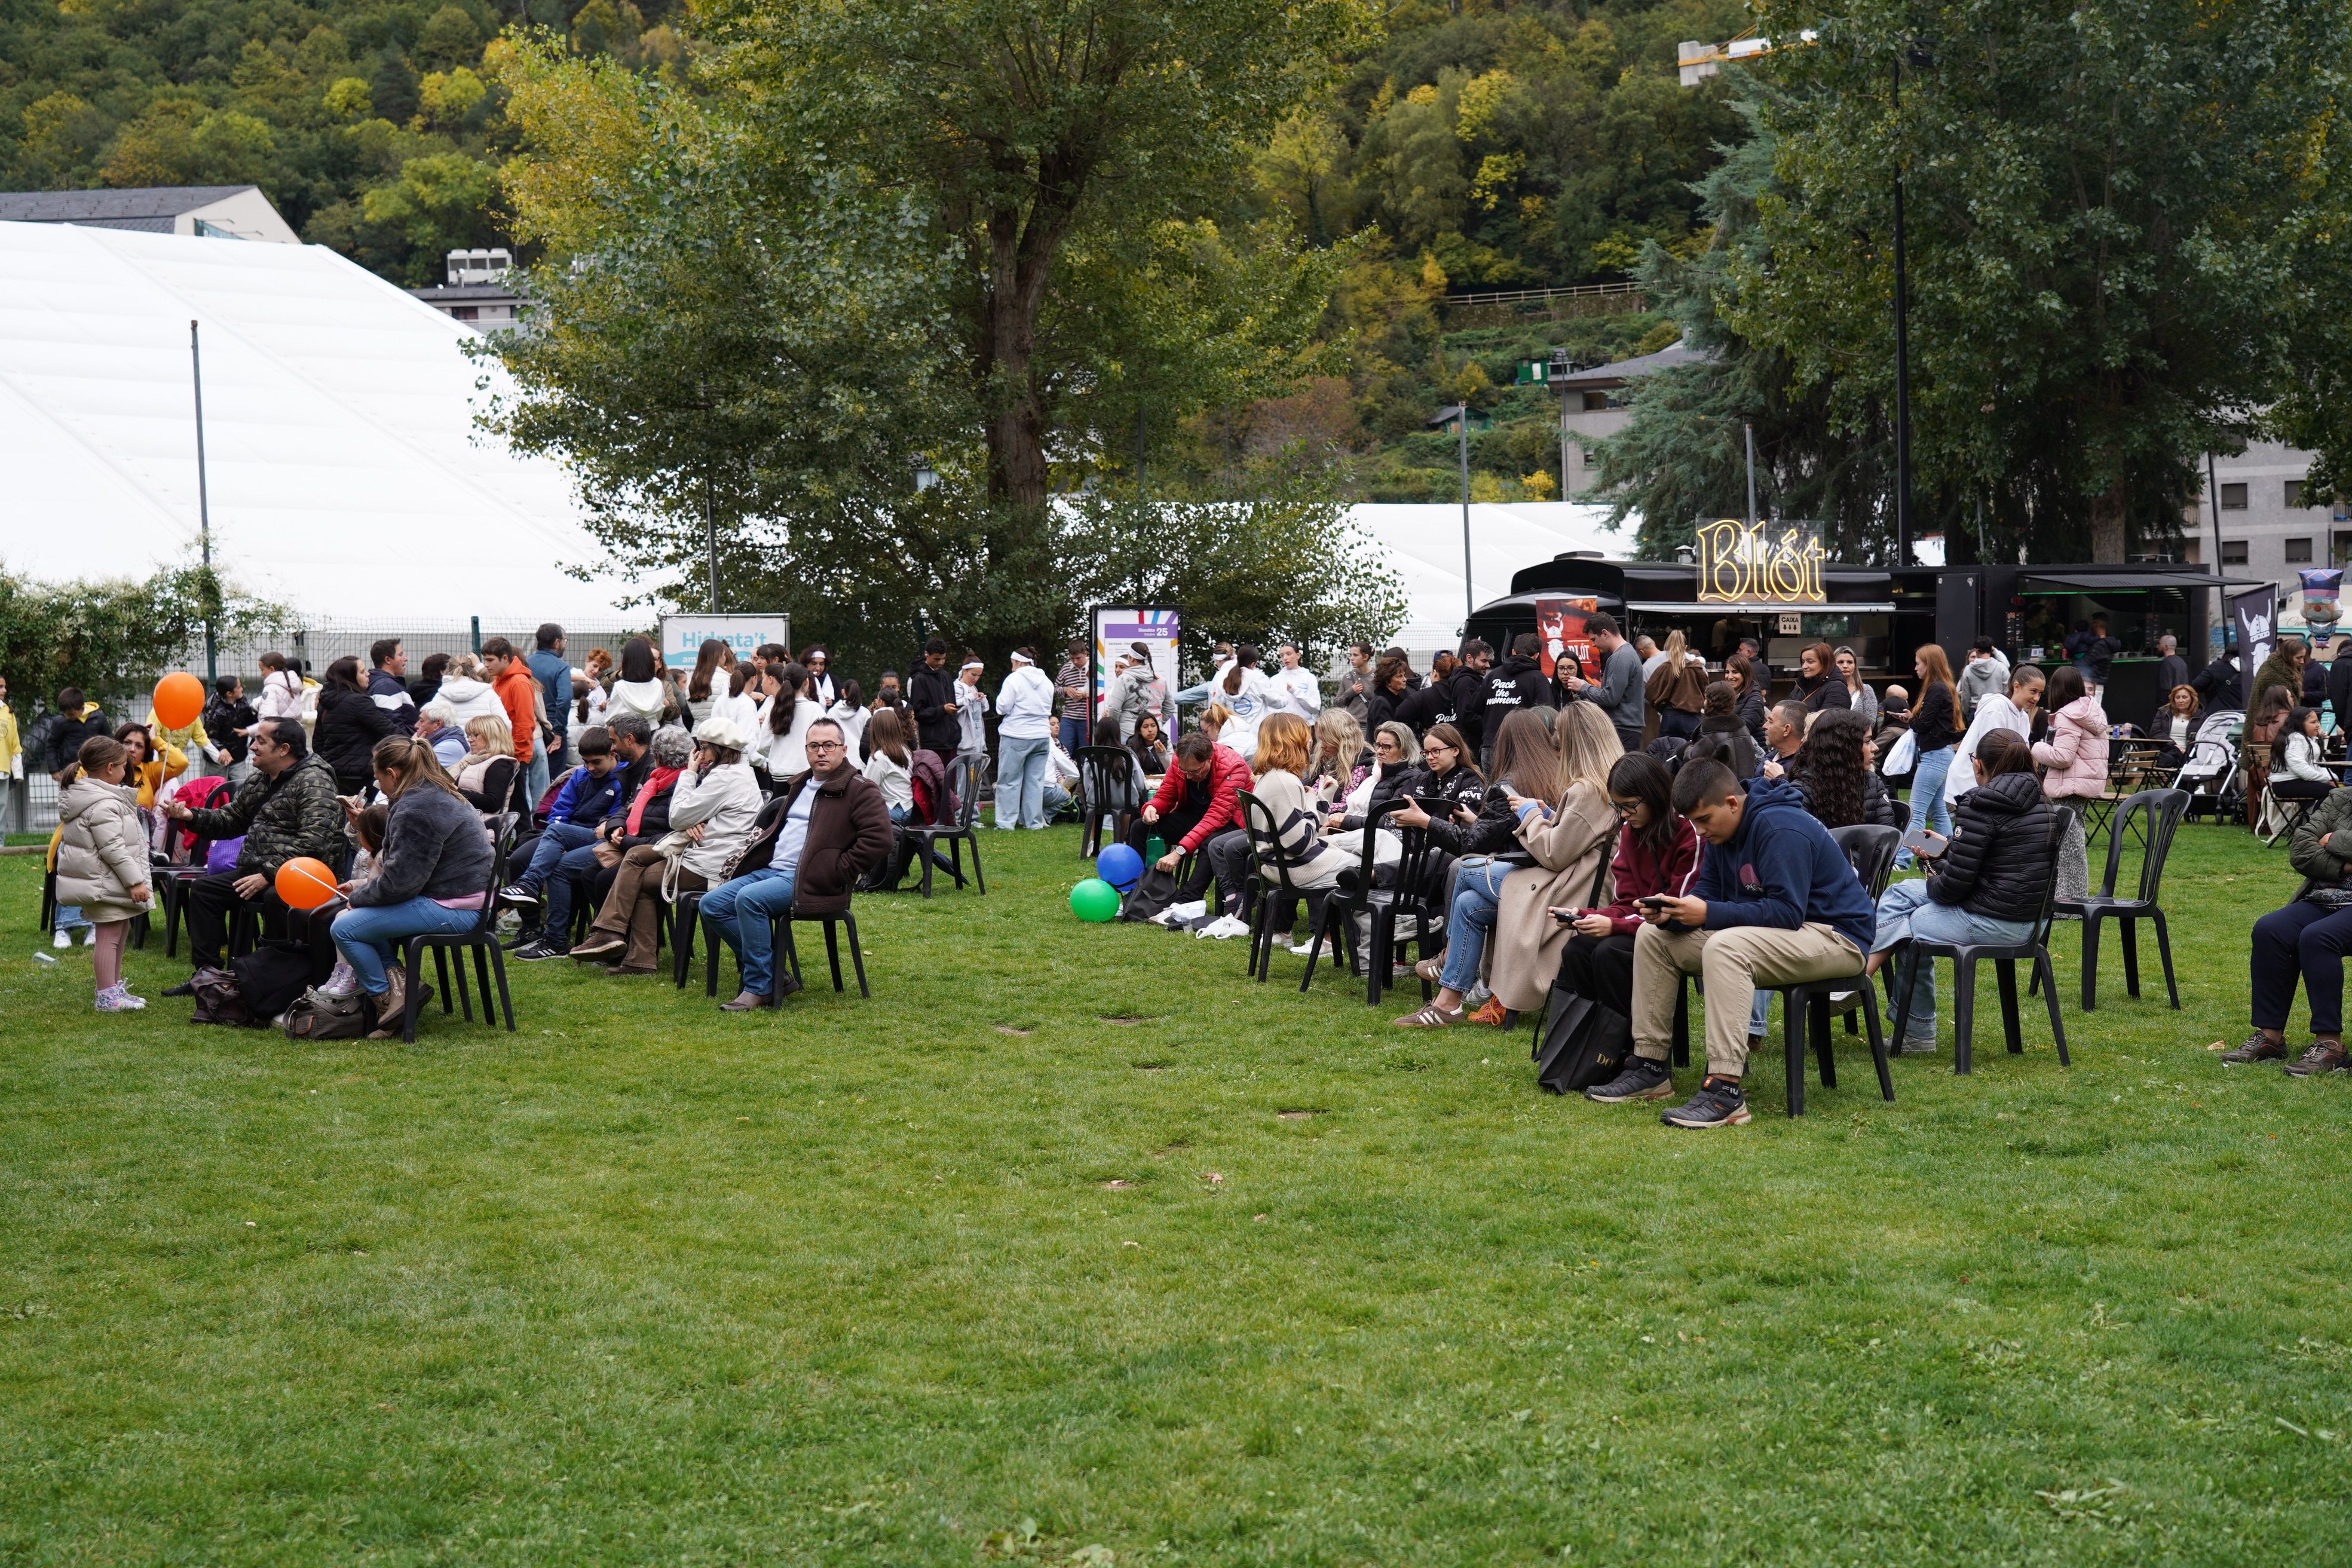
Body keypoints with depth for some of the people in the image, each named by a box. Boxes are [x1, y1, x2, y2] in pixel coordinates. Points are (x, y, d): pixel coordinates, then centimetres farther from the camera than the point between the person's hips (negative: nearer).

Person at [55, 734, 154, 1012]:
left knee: (118, 935, 19)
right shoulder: (103, 804, -21)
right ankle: (108, 997, -3)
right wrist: (135, 881, -20)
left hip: (96, 881, 11)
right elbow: (113, 849, -24)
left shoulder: (78, 795, 13)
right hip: (106, 882, -11)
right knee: (109, 937, -6)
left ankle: (114, 988, 29)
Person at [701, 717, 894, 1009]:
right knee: (712, 904, -5)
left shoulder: (859, 790, -3)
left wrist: (837, 871, -15)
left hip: (811, 881, -9)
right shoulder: (799, 785, 22)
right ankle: (775, 975, -3)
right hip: (770, 870, 9)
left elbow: (878, 840, -15)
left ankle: (759, 987, -22)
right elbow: (772, 821, 40)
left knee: (749, 898, -31)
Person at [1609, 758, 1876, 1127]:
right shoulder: (1721, 831, 6)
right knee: (1652, 936, 4)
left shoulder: (1781, 829, -23)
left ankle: (1726, 1092, -41)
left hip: (1835, 937, -10)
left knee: (1724, 947, -38)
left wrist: (1708, 914, -29)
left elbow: (1787, 912, -29)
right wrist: (1672, 912, -14)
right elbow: (1706, 892, 8)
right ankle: (1650, 1065, 4)